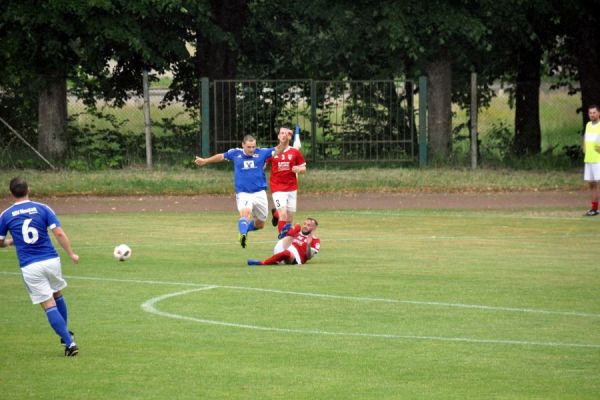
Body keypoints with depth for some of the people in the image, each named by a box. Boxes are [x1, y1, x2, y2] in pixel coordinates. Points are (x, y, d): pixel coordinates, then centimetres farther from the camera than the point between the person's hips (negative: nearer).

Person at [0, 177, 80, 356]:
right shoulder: (42, 209, 1)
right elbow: (59, 233, -7)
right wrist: (71, 254, 1)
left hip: (29, 267, -1)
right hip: (51, 261, 1)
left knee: (49, 306, 1)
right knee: (58, 295, 26)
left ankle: (69, 343, -6)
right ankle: (65, 335, 34)